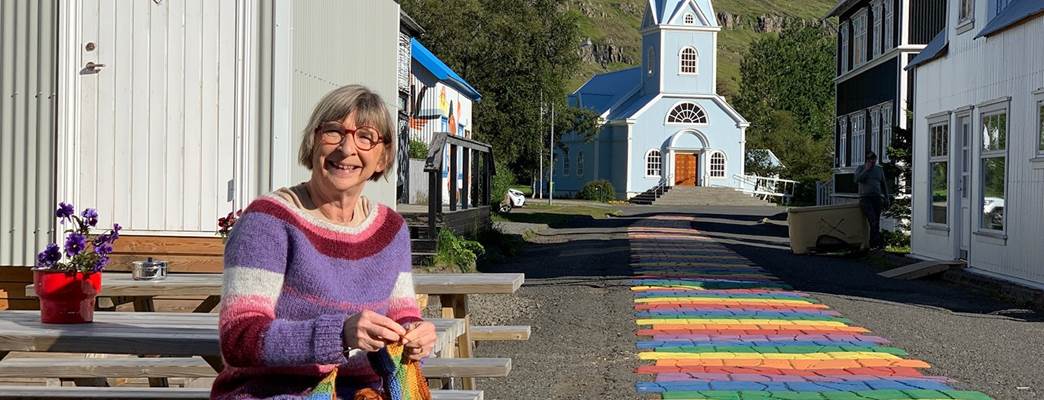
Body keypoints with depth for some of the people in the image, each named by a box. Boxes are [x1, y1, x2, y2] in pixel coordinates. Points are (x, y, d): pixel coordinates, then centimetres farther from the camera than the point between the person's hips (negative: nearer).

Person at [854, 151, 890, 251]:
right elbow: (857, 179, -10)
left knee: (876, 222, -6)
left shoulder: (879, 169, 17)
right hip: (865, 198, -3)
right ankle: (878, 241, -32)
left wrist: (886, 199, 14)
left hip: (877, 198, 4)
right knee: (873, 219, -24)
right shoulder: (860, 168, 9)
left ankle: (873, 244, -3)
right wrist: (866, 169, -8)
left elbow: (884, 185, 21)